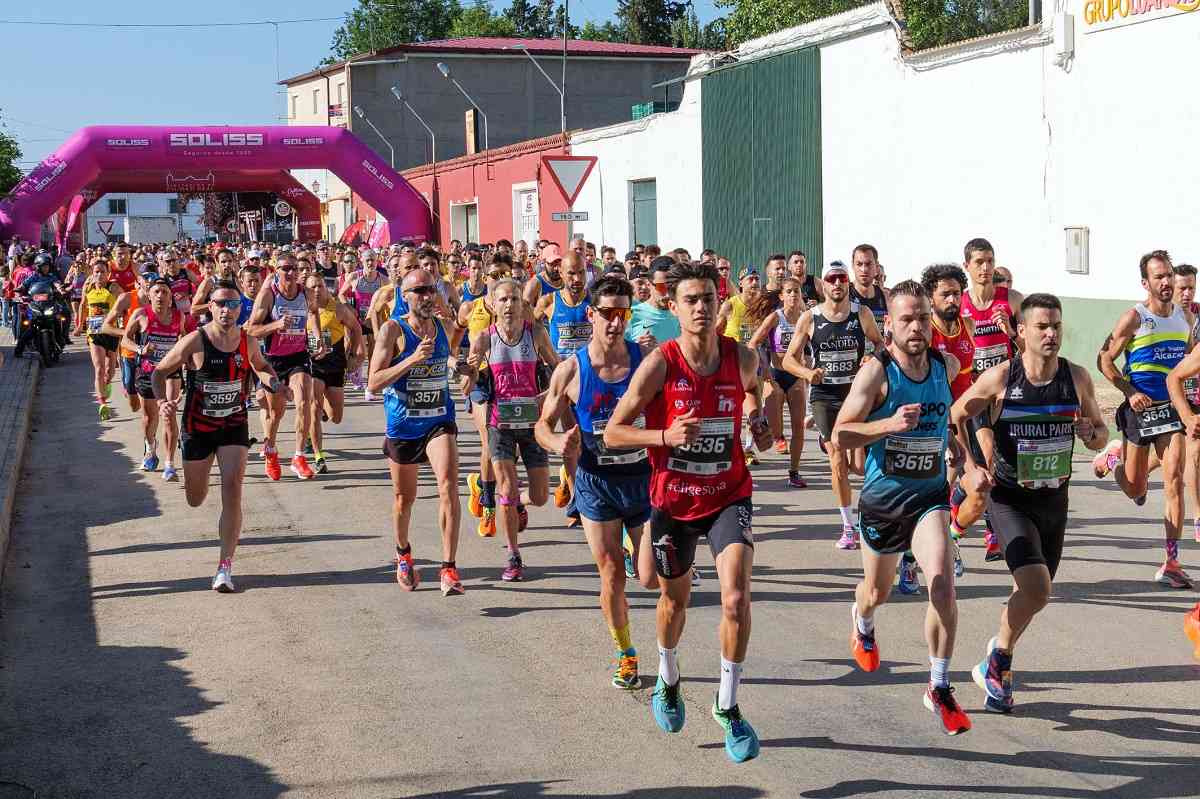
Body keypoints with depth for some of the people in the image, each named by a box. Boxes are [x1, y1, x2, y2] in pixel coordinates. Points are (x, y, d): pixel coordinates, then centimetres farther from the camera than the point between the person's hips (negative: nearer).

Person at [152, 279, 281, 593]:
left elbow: (261, 367, 18)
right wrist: (162, 401, -23)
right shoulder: (195, 342, -14)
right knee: (195, 500, 11)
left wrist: (273, 382, -4)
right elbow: (159, 372, -4)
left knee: (233, 490, -15)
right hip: (198, 427, -1)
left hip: (234, 426, 1)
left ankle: (225, 567, -9)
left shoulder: (247, 341, -4)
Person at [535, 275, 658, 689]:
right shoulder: (571, 370, -8)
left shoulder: (646, 359, -8)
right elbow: (543, 424, 2)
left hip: (644, 476, 0)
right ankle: (625, 654, 24)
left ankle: (642, 549, 35)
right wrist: (557, 442, -20)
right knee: (612, 576, 5)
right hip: (596, 483, 0)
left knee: (652, 578, -1)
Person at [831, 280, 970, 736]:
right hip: (882, 497, -2)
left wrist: (950, 440, 10)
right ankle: (862, 622, 59)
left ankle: (939, 689, -9)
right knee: (877, 591, 19)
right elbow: (840, 437, -21)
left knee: (942, 581, -22)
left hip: (930, 496, 2)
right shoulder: (877, 371, -17)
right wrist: (889, 424, -34)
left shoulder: (946, 365, -2)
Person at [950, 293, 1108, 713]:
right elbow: (955, 417, 2)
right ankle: (999, 661, 4)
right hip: (1010, 500, -4)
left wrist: (1090, 433, -13)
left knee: (1031, 592, 15)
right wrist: (972, 465, -8)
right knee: (1036, 590, -21)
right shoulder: (1000, 378, -11)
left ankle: (995, 665, 40)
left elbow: (1101, 434, 10)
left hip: (1055, 499, 5)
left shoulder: (1077, 378, -2)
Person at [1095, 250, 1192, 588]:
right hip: (1140, 408, -3)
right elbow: (1105, 360, -6)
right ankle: (1113, 456, 45)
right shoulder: (1134, 318, -10)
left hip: (1171, 407, 3)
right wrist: (1130, 392, -16)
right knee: (1135, 489, 8)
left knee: (1174, 480, -11)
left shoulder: (1184, 317, 6)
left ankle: (1171, 563, -8)